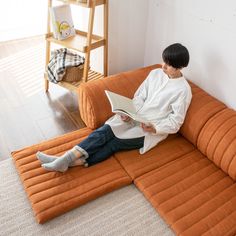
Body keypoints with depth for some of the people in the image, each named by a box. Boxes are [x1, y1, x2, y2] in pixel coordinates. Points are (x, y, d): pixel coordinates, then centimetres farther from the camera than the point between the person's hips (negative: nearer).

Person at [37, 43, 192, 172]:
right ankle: (66, 158, -27)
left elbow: (175, 122, -9)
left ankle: (73, 161, -29)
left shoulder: (183, 90, -9)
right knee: (104, 131, -20)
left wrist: (154, 128, -24)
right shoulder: (155, 74, 7)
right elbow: (139, 97, 8)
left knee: (114, 143, -25)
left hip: (153, 130, -5)